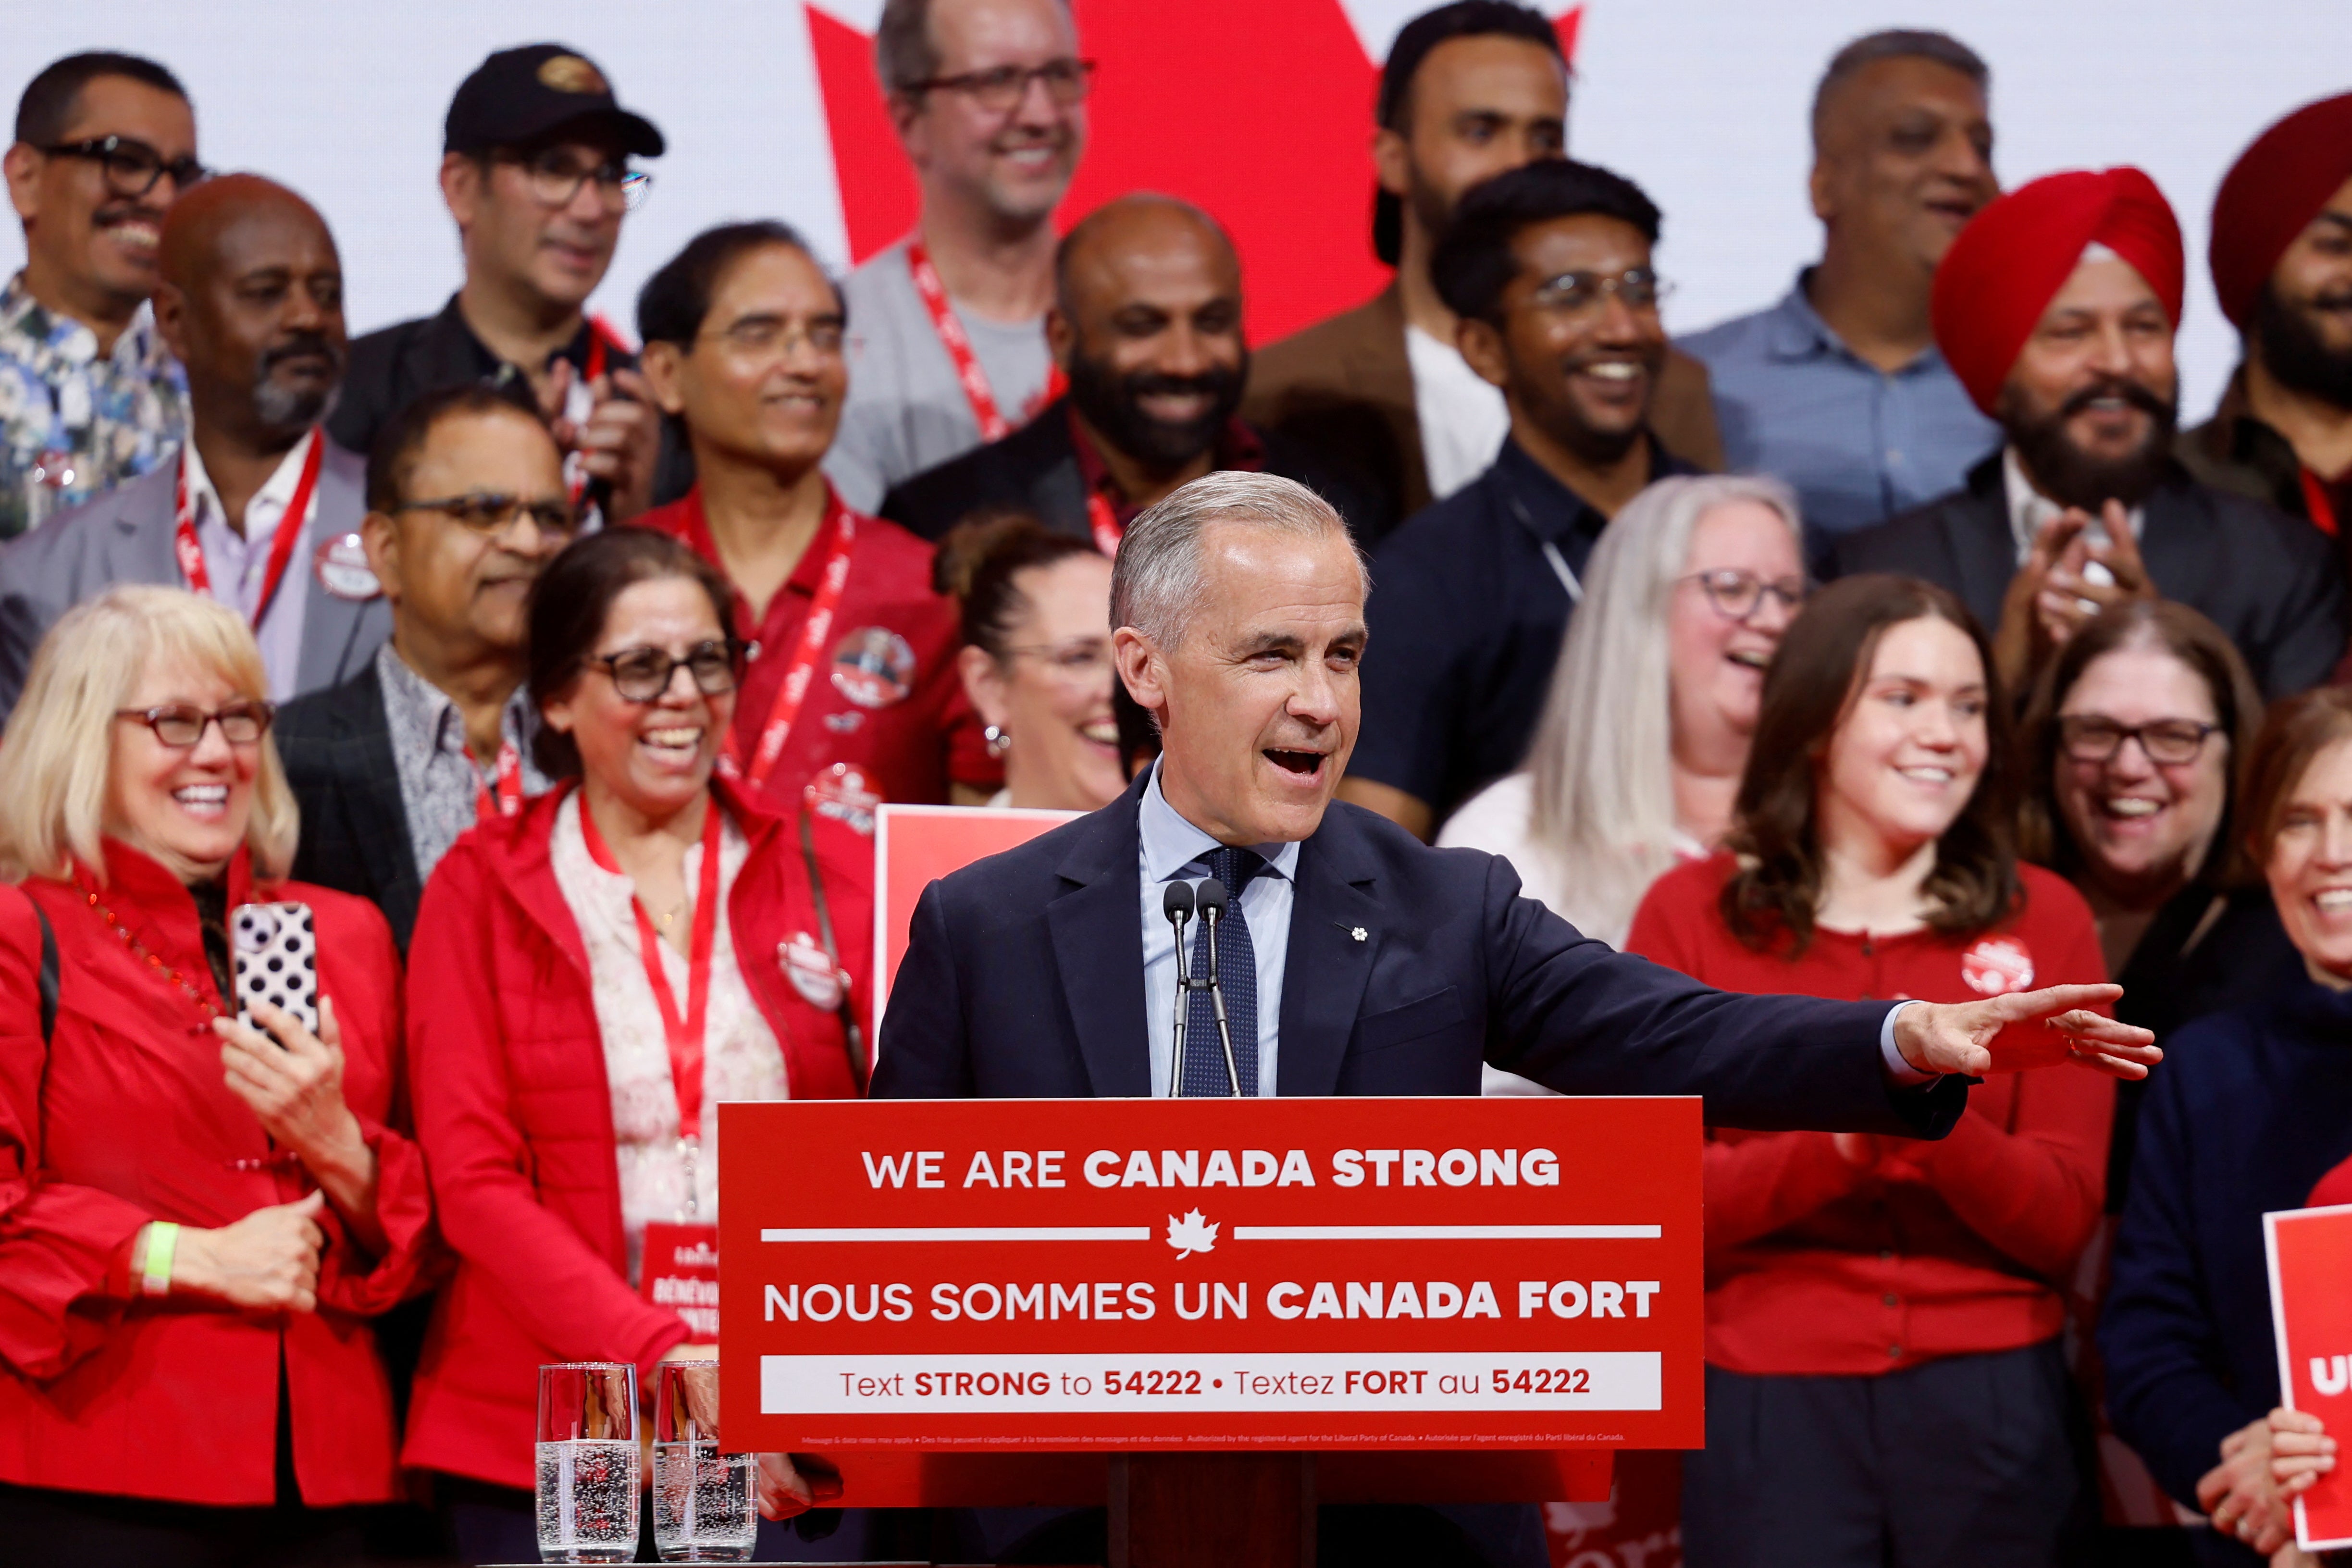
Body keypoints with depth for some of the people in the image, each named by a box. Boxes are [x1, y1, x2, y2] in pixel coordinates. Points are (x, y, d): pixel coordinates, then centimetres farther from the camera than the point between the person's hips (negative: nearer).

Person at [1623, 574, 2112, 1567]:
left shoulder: (2044, 921, 5)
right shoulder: (1691, 915, 3)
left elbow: (2065, 1220, -1)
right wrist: (1836, 1145, -20)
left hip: (1989, 1399, 1)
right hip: (1767, 1400, -1)